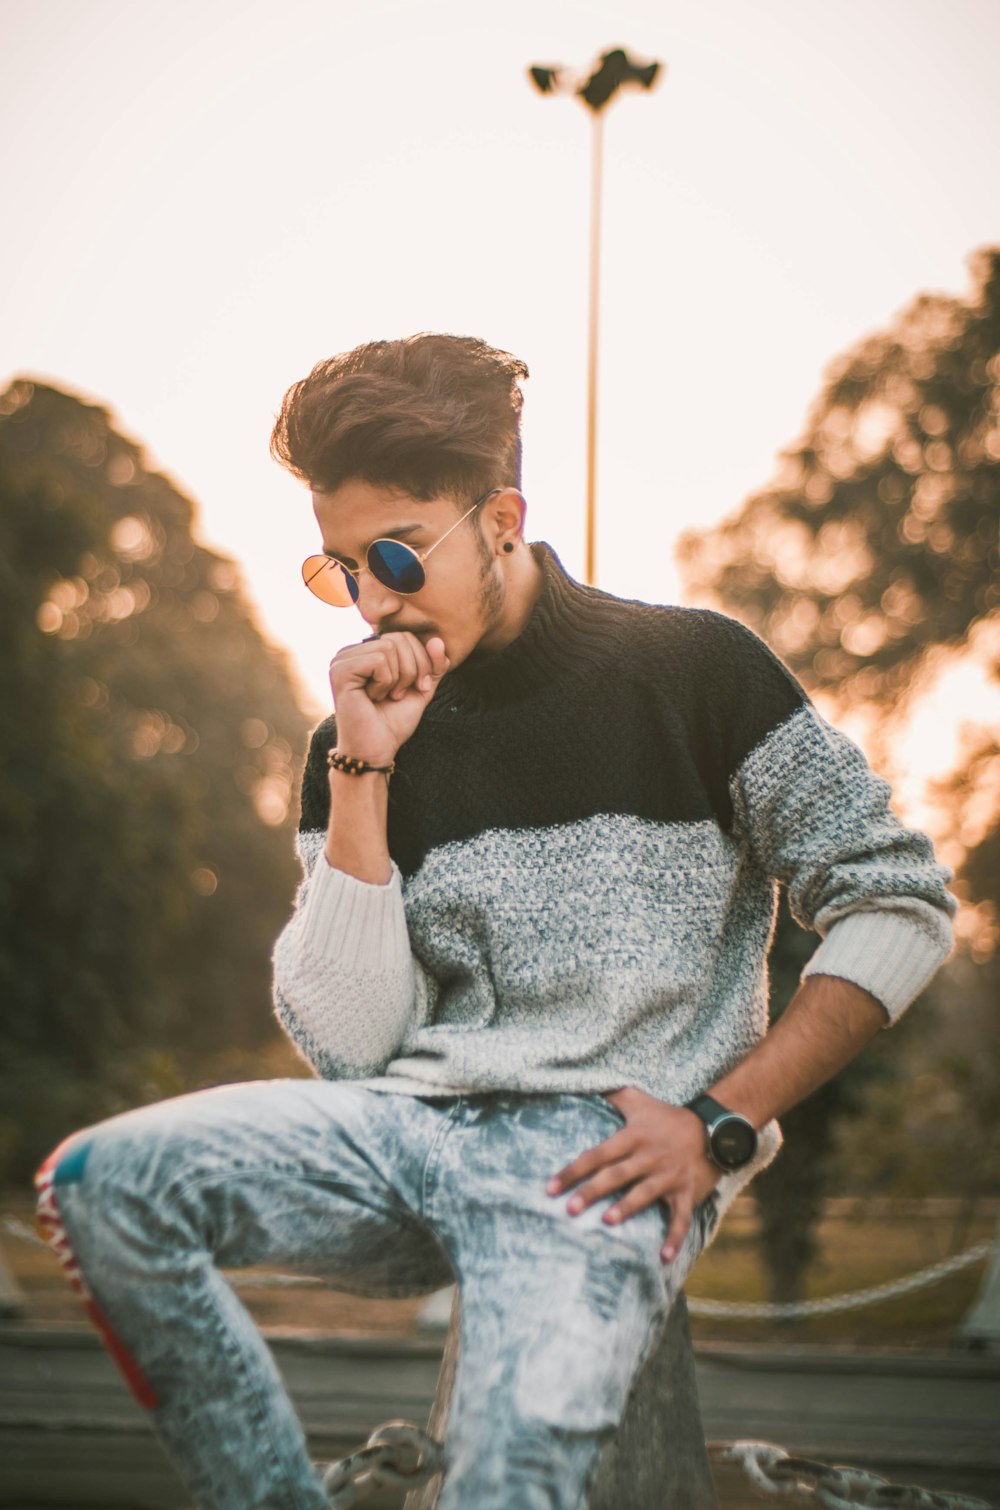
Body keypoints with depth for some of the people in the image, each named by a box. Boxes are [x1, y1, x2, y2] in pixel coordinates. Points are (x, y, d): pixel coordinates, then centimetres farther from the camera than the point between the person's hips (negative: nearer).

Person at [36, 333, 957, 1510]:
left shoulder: (690, 670, 1)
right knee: (100, 1183, -19)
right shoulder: (361, 742, 11)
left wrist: (720, 1122, -7)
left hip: (602, 1149, -4)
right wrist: (362, 774, -5)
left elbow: (900, 902, 1)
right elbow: (347, 1043, 2)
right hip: (416, 1126, 5)